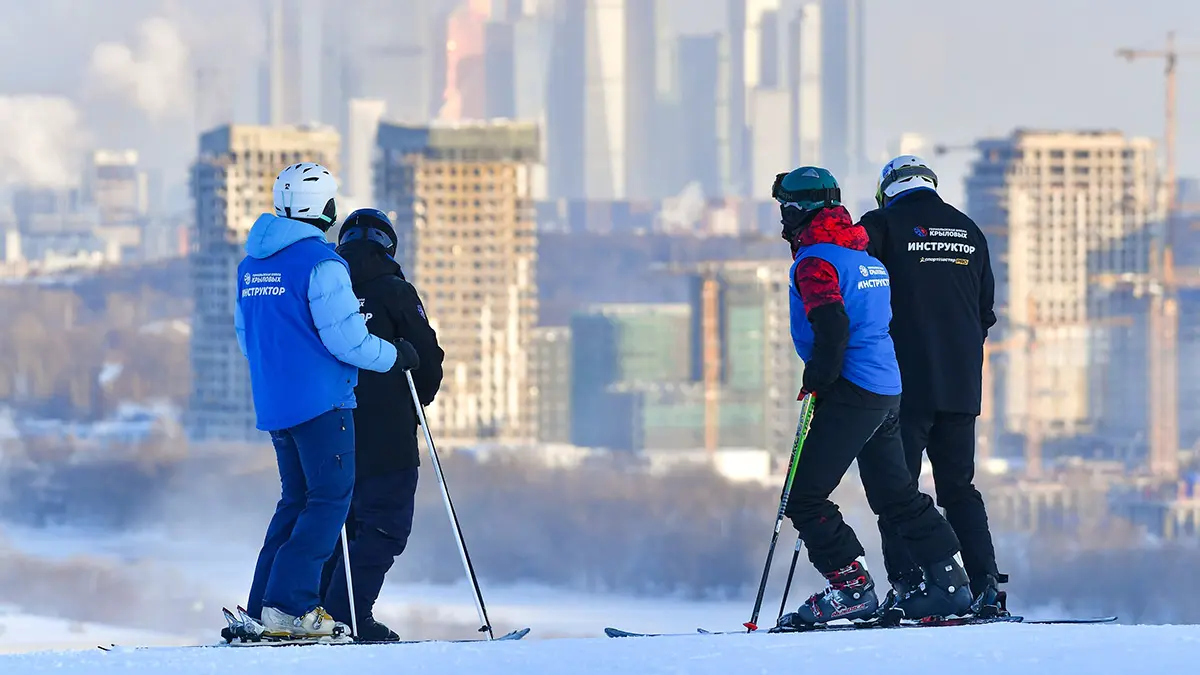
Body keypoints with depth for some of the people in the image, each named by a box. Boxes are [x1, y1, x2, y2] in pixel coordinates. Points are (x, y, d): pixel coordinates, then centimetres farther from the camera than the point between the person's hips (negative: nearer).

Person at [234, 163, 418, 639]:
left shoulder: (251, 264, 12)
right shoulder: (320, 262, -14)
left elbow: (247, 338, 20)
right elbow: (345, 337, -16)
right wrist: (394, 357, 0)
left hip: (272, 402, 8)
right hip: (321, 402, -8)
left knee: (296, 500, 15)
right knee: (330, 500, -4)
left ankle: (263, 608, 9)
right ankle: (290, 605, -15)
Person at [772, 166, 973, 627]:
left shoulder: (815, 261, -11)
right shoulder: (865, 255, 18)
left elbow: (832, 326, -25)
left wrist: (817, 382, -15)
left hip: (852, 392, -10)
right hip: (887, 392, 10)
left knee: (804, 496, -7)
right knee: (896, 494, 18)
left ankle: (851, 588, -11)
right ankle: (947, 583, 17)